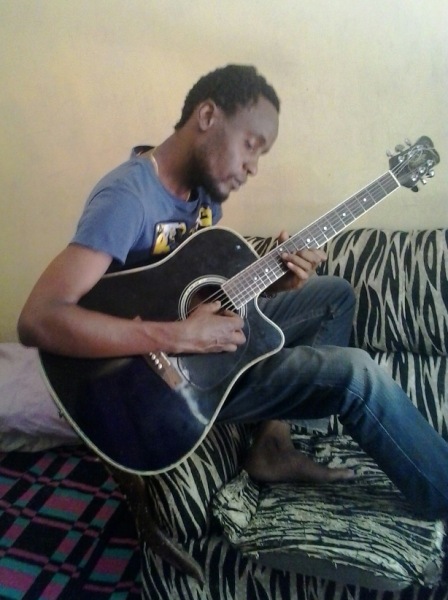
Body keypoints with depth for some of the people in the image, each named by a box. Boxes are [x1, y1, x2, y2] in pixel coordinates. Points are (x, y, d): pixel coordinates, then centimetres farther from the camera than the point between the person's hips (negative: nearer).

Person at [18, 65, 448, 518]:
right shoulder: (127, 196, -24)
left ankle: (273, 444, 4)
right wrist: (180, 336, -35)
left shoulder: (205, 188, 3)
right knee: (356, 374, -18)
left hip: (207, 339, 9)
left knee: (334, 295, 11)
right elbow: (38, 321, -34)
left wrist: (270, 279, -9)